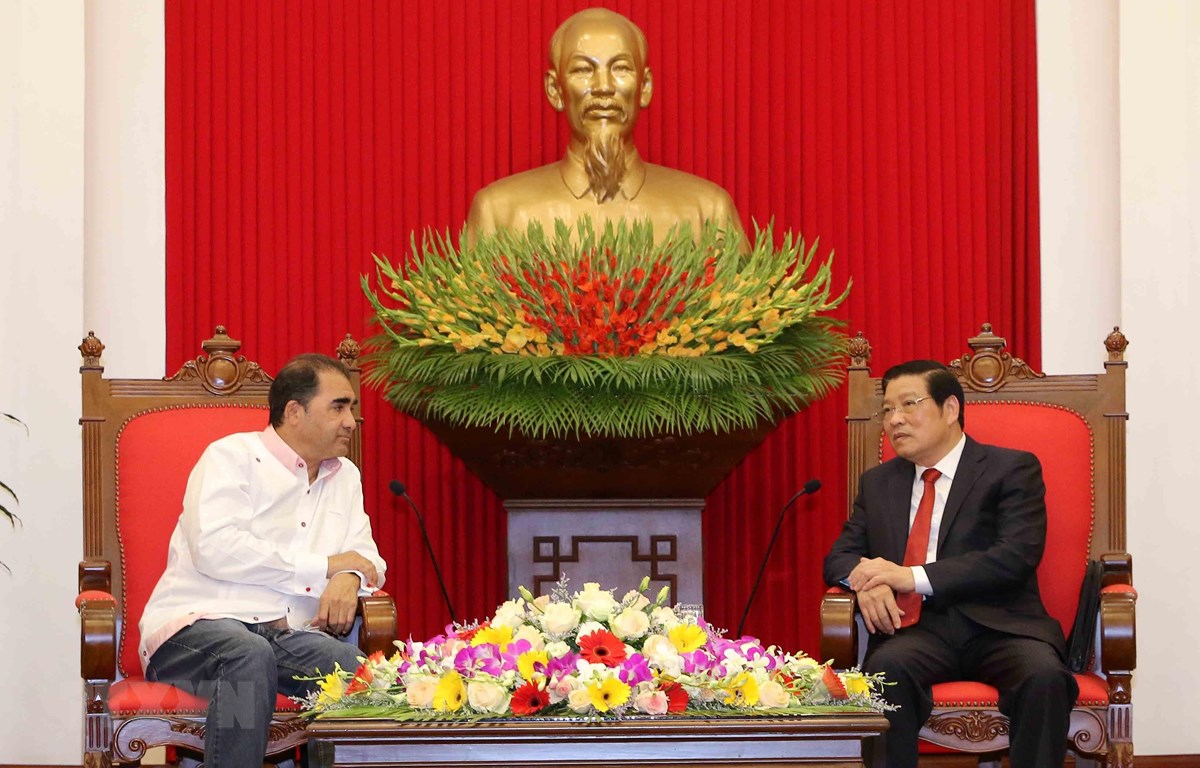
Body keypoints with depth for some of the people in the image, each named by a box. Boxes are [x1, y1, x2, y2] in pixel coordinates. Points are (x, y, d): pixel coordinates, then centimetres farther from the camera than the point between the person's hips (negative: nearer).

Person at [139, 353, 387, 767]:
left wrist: (350, 578, -9)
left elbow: (367, 558, 20)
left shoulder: (344, 476, 23)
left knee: (352, 663, -29)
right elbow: (214, 548, -14)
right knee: (250, 655, -39)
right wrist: (324, 566, -8)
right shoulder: (231, 456, 1)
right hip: (195, 623, -5)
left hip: (287, 636, 5)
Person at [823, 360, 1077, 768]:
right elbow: (841, 554, 18)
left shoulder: (1012, 469, 5)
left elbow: (1017, 556, -8)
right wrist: (864, 582, -9)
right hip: (916, 629, 2)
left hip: (997, 626, -2)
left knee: (1044, 673, -34)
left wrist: (915, 577, -16)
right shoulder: (877, 482, 21)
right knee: (886, 667, -33)